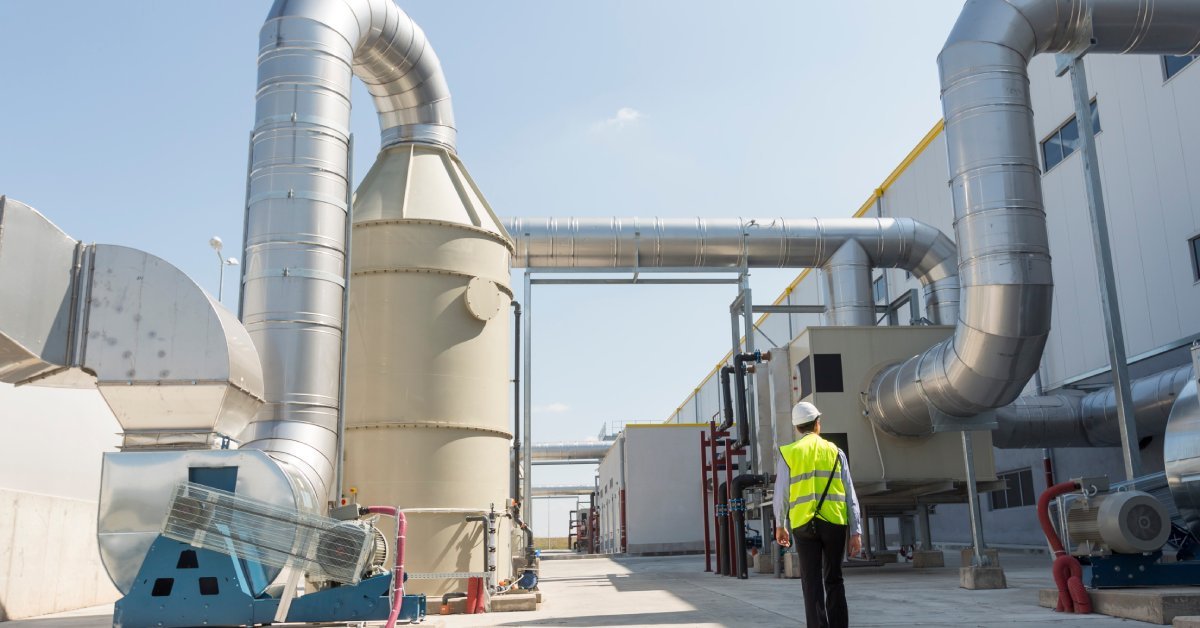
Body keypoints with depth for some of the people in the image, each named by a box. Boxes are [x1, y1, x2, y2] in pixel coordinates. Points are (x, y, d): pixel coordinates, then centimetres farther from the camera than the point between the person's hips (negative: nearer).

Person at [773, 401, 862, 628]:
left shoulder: (788, 453, 4)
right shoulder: (835, 451, 8)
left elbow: (781, 494, 2)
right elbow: (850, 495, 4)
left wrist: (780, 526, 16)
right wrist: (856, 532, 4)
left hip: (804, 524, -1)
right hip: (835, 523, 2)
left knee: (813, 584, 2)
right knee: (834, 580, 14)